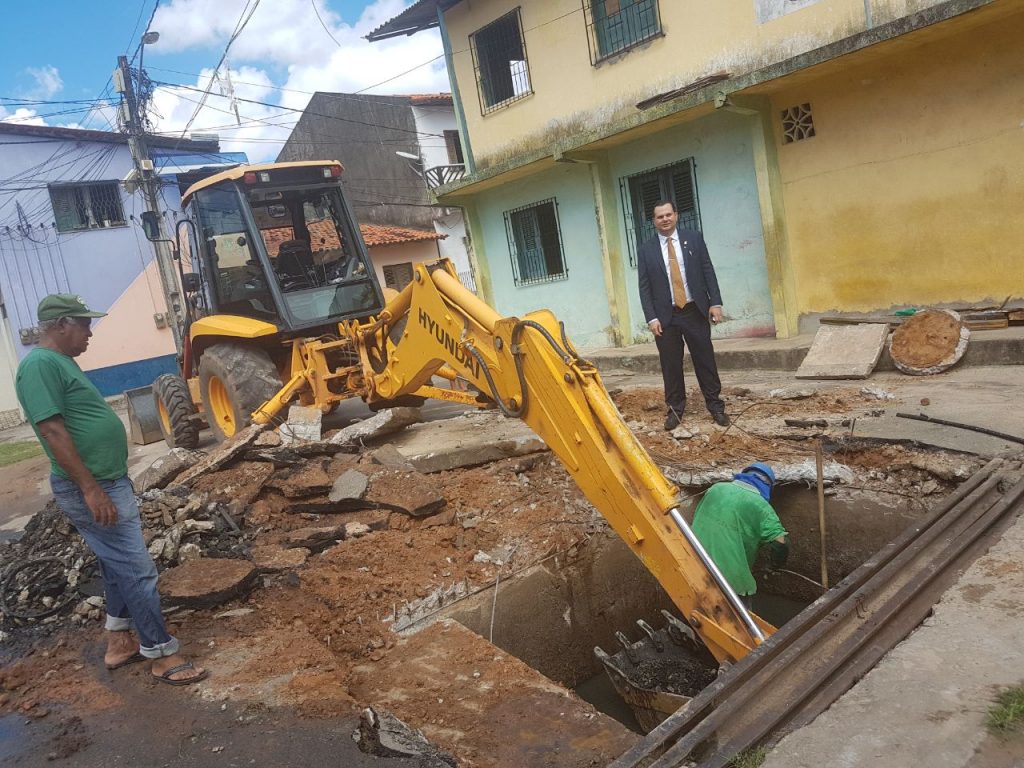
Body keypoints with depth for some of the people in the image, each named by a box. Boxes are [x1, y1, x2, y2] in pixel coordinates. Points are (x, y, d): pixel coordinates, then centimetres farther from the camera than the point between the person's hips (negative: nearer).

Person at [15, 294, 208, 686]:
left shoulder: (61, 361, 14)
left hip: (109, 482, 11)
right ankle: (161, 654, 5)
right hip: (92, 488, -11)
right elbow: (52, 431, -24)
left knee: (119, 565, 18)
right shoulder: (40, 365, -18)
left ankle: (119, 642, 31)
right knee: (137, 569, -5)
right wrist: (90, 488, -26)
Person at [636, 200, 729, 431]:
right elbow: (644, 287, 1)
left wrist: (715, 302, -5)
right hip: (666, 316, 0)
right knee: (671, 366, 5)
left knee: (705, 361, 5)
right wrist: (651, 318, -7)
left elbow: (708, 271, 3)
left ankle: (716, 407, 16)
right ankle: (675, 410, 17)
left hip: (695, 311, 0)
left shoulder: (693, 238, 4)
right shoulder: (646, 250, 3)